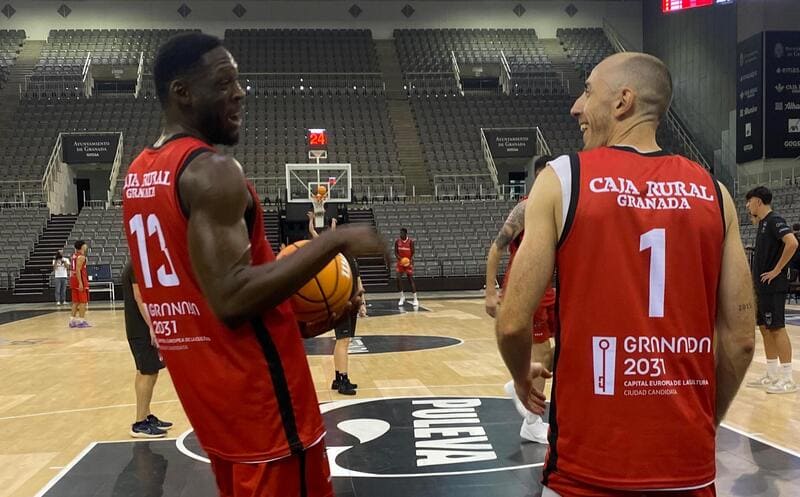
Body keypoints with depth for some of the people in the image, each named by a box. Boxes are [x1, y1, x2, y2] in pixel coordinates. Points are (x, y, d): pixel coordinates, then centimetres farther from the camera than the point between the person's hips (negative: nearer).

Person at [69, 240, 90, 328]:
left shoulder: (74, 256, 15)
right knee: (83, 301, -5)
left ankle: (72, 320, 13)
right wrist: (80, 283, -24)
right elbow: (78, 270, -21)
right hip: (80, 280, -9)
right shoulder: (81, 256, -13)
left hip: (73, 279, 9)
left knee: (76, 301, 13)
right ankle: (81, 321, -7)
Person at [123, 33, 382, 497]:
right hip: (256, 390, -9)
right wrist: (335, 241, -21)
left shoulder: (138, 174, 11)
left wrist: (292, 323, 15)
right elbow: (232, 299, -28)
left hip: (207, 384, 9)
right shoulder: (211, 169, -19)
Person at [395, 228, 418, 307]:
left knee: (411, 280, -3)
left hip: (408, 262, -3)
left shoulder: (410, 241, -11)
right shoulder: (397, 241, -3)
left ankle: (415, 299, 1)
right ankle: (402, 296, 10)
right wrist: (400, 258, -19)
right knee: (398, 279, -8)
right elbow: (396, 252, 0)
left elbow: (413, 253, -8)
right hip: (400, 262, 3)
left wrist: (410, 261, -25)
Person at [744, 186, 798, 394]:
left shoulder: (774, 220, -13)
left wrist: (776, 270, -22)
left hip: (773, 286, -10)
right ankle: (772, 375, 19)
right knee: (765, 329, 12)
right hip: (761, 287, 10)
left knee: (777, 329, -6)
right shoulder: (762, 223, 16)